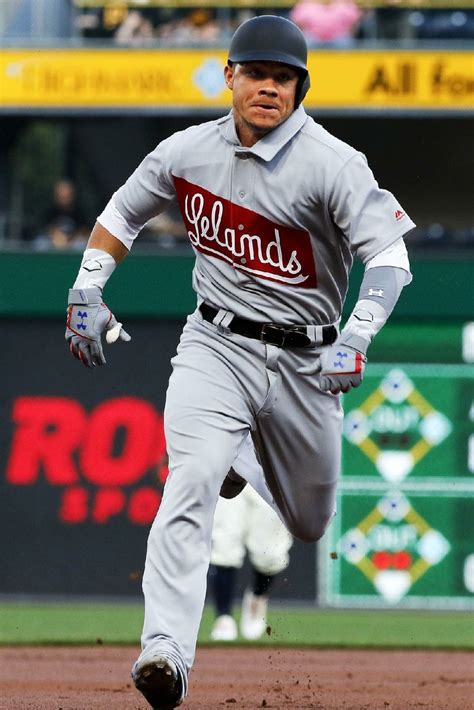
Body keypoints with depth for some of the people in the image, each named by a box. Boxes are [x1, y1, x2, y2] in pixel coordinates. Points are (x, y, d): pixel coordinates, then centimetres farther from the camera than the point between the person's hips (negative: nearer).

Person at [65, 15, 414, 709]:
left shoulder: (332, 163, -13)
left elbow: (389, 255, -20)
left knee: (313, 523, 15)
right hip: (215, 345, 0)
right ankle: (166, 651, -29)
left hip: (306, 358, 0)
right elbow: (120, 215, 16)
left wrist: (355, 341, -34)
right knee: (193, 482, -24)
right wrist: (86, 294, 5)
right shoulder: (186, 152, -1)